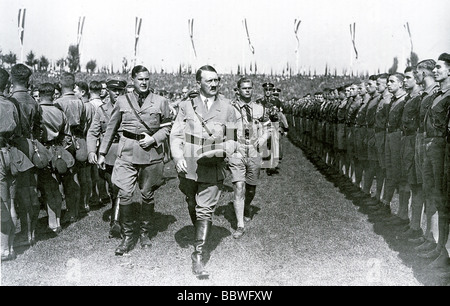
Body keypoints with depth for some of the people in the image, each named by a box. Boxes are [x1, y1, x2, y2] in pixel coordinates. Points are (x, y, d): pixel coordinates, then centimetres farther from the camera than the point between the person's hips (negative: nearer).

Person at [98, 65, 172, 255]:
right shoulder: (122, 101, 6)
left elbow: (167, 127, 9)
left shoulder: (160, 102, 4)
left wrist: (153, 139, -9)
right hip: (127, 153, 0)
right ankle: (128, 236, 8)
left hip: (151, 152, 0)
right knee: (125, 194, -7)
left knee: (147, 195, 9)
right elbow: (111, 128, 11)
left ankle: (144, 233, 27)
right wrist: (102, 153, 10)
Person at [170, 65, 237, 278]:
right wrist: (178, 157, -12)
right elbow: (176, 135, 3)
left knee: (205, 210, -5)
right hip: (188, 166, 2)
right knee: (192, 207, 18)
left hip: (213, 167, -2)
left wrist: (225, 146, -12)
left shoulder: (227, 108, 3)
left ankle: (198, 257, -2)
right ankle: (200, 235, 45)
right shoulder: (186, 106, 5)